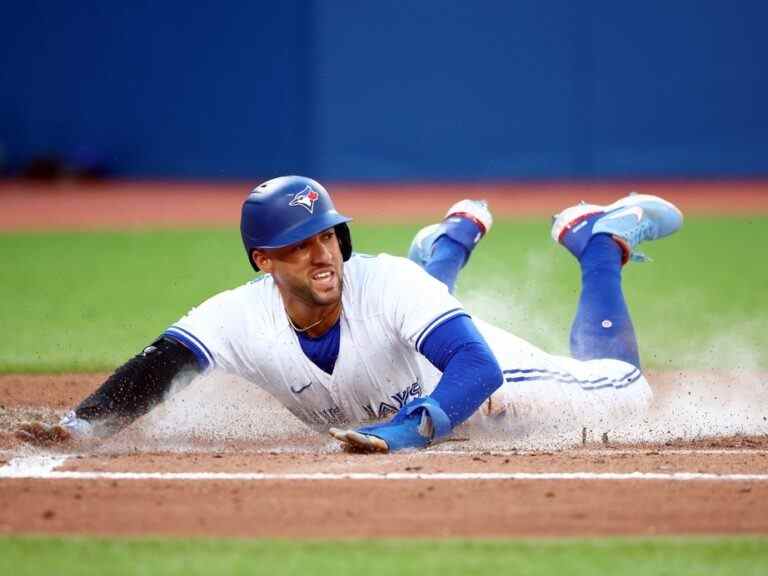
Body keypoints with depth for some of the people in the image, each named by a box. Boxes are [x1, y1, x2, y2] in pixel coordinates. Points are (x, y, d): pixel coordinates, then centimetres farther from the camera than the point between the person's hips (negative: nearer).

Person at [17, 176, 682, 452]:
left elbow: (477, 368, -54)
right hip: (373, 417, 4)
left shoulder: (385, 282, -46)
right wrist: (81, 425, -65)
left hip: (463, 369, -4)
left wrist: (406, 429, -71)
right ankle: (456, 235, 66)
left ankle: (598, 239, 31)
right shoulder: (241, 317, -39)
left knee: (621, 390, 8)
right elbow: (156, 370, -45)